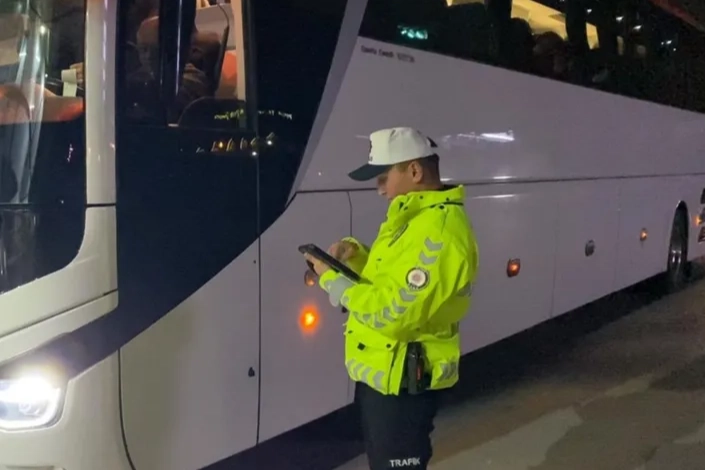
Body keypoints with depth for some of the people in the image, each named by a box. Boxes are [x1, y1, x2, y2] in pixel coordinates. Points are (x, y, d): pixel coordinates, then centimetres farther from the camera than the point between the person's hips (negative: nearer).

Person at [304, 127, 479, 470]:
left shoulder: (439, 231, -26)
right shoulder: (414, 216, 9)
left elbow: (393, 314, -30)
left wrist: (331, 279, -20)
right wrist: (355, 255, 1)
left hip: (402, 382, -10)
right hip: (380, 372, 10)